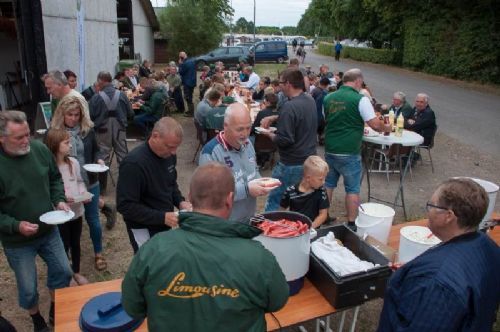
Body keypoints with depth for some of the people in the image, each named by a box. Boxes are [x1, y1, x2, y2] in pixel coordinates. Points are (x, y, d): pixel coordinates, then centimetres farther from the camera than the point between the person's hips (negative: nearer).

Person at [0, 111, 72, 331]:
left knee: (63, 272, 16)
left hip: (49, 230, 4)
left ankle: (55, 311, 44)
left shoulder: (39, 149, -13)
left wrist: (59, 200, -10)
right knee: (28, 289, 12)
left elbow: (55, 178, 5)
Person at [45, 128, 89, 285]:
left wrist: (84, 193, -8)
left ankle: (76, 272, 42)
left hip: (77, 211, 5)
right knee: (64, 246, 12)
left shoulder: (73, 162, -4)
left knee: (75, 243, 21)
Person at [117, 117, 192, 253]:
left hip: (165, 225, 7)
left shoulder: (168, 155, -5)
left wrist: (180, 201, -7)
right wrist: (162, 217, -28)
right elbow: (125, 206, -24)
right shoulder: (133, 163, -26)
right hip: (143, 229, -7)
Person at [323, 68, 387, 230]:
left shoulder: (328, 98, 5)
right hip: (349, 152, -5)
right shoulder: (360, 99, -12)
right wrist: (386, 128, 8)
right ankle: (351, 224, 13)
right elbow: (375, 124, -15)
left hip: (330, 150, 5)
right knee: (352, 189, 7)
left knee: (328, 184, 18)